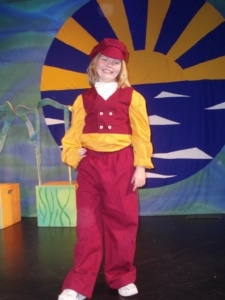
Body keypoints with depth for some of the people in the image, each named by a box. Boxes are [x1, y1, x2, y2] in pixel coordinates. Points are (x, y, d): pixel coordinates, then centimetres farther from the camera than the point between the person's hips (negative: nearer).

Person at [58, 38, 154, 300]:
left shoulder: (132, 96, 7)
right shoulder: (84, 99, 11)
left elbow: (141, 135, 2)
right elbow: (75, 132, 6)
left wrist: (140, 167, -5)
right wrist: (73, 155, -12)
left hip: (121, 164, -1)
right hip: (90, 164, 1)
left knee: (122, 221, 5)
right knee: (88, 224, 3)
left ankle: (123, 278, 23)